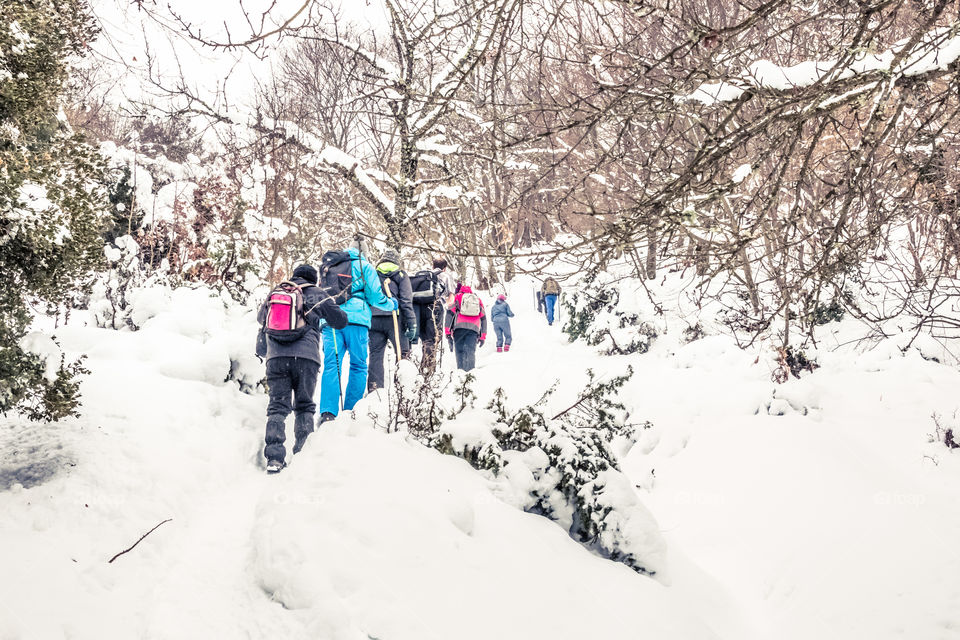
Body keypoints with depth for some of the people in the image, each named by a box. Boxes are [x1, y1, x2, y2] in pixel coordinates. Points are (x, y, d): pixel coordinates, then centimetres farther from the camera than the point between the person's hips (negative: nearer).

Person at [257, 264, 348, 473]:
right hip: (306, 356, -2)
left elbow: (261, 317, 37)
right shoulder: (316, 294, 12)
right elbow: (340, 321, 12)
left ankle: (274, 458, -11)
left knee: (278, 406, 2)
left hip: (276, 356, 2)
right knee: (304, 406, 12)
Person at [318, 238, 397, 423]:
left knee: (331, 365, -4)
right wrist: (392, 304, 22)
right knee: (358, 366, 5)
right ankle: (351, 412, 1)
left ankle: (327, 411, -19)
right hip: (355, 319, -3)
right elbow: (375, 296, 5)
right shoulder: (364, 266, 8)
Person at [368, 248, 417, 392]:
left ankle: (374, 389, 2)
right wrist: (412, 323, -5)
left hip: (374, 320, 3)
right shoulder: (401, 275, 7)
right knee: (403, 354, 4)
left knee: (375, 355, 6)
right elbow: (406, 301, -3)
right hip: (394, 318, -3)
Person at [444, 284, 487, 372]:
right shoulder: (478, 299, 28)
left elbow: (449, 314, 7)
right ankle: (470, 370, -26)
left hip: (459, 327, -2)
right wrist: (483, 337, 22)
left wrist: (448, 333, 4)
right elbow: (483, 319, 23)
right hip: (474, 328, 2)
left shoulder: (457, 297, 19)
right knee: (470, 351, -8)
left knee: (459, 351, -3)